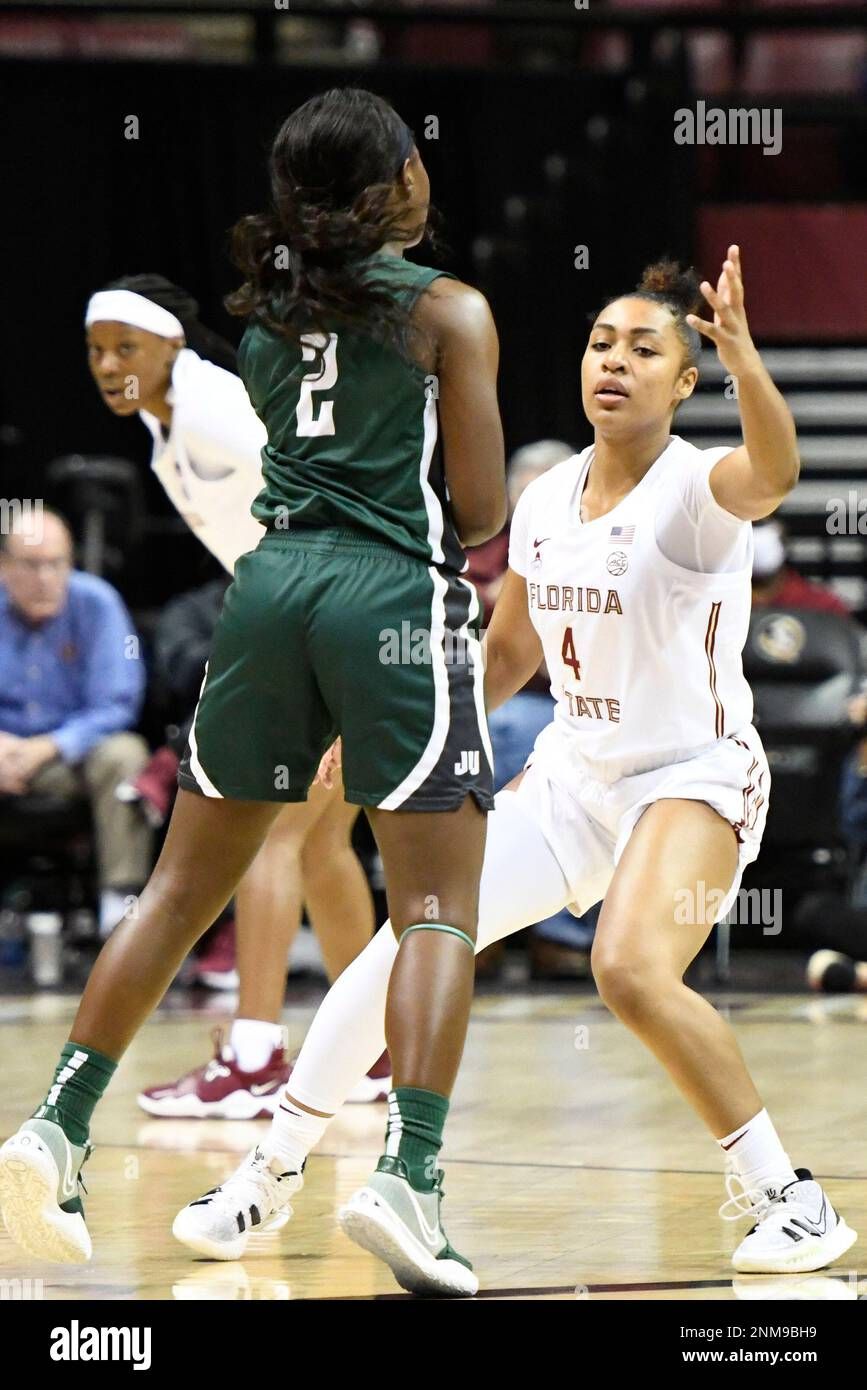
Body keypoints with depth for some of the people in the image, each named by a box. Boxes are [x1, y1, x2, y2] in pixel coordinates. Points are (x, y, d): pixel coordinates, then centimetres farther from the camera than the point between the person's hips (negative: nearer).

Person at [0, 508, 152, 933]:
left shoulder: (96, 603, -10)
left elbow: (115, 706, -12)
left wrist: (48, 748, -26)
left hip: (75, 753, -1)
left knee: (124, 754, -32)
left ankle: (120, 904, -28)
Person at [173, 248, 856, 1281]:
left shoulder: (697, 489, -16)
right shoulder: (546, 498, 4)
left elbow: (772, 471, -42)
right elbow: (506, 655, 19)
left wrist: (740, 349, -59)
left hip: (694, 777, -6)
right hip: (572, 772, 6)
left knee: (630, 969, -31)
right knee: (407, 942, -3)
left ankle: (787, 1197, -15)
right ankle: (267, 1175, 12)